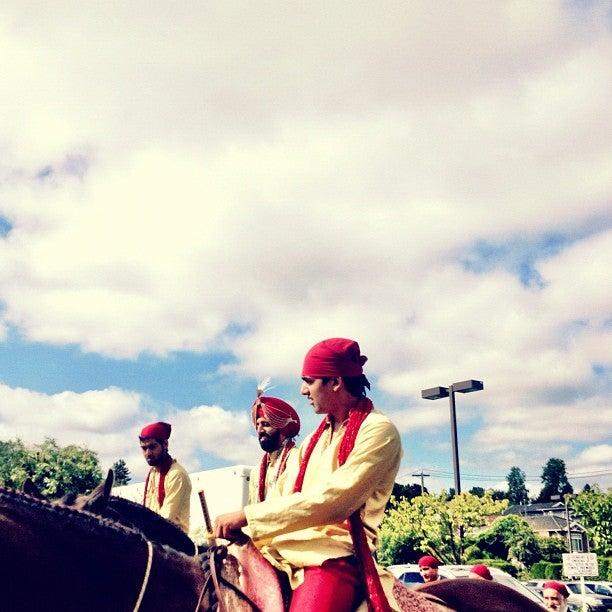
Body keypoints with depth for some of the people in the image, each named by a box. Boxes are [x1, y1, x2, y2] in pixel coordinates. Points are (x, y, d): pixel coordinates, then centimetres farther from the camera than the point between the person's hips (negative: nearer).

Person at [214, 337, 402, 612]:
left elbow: (331, 500, -18)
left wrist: (248, 516, -19)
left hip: (333, 558, -7)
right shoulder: (317, 437, 20)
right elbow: (282, 493, 17)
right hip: (284, 552, 7)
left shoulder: (378, 431, -7)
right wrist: (239, 531, 0)